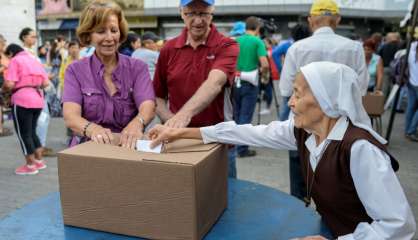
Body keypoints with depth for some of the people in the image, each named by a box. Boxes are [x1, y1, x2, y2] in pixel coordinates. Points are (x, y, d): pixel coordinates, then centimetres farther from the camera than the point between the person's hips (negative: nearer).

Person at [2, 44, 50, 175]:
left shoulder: (15, 61, -4)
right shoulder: (35, 60, 18)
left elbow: (9, 84, -14)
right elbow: (46, 83, 11)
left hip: (22, 100, -7)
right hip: (38, 100, 7)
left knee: (23, 133, 3)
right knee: (31, 131, 19)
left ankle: (30, 165, 8)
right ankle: (39, 160, 22)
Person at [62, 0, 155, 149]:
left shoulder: (138, 68, 2)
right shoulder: (75, 71, 2)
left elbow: (148, 107, -14)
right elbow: (70, 116, -13)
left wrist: (136, 124, -37)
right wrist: (92, 129, -35)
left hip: (129, 148, 0)